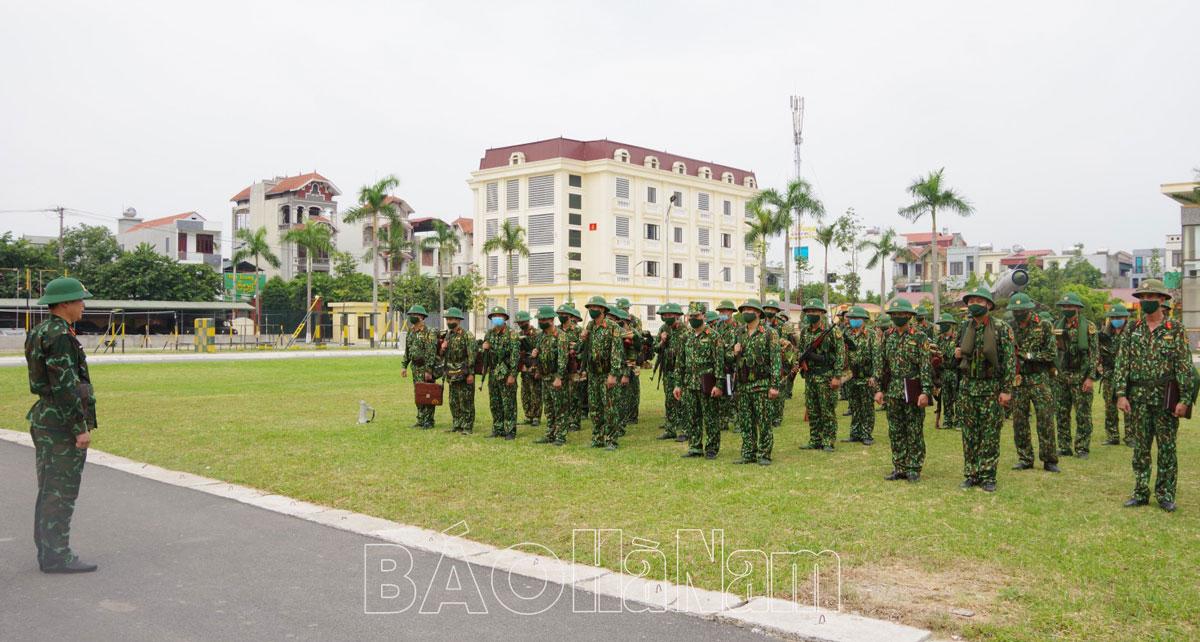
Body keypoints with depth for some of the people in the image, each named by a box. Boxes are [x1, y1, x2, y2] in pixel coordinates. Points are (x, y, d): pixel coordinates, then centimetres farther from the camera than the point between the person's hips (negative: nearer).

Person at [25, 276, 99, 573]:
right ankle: (56, 556, 0)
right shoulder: (59, 335, -17)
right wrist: (82, 428, -21)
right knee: (61, 492, -5)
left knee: (50, 491, 14)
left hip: (44, 418, 10)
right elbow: (64, 386, -23)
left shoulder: (41, 332, 14)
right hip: (63, 423, -10)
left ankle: (47, 552, 20)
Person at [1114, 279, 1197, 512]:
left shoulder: (1175, 329, -2)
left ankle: (1165, 495, 11)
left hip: (1165, 397, -3)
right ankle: (1141, 493, 15)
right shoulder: (1133, 330, 8)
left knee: (1167, 448, 3)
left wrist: (1185, 399, -11)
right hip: (1138, 398, 3)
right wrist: (1121, 394, -3)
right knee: (1140, 448, 8)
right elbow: (1122, 364, 6)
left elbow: (1185, 366, -5)